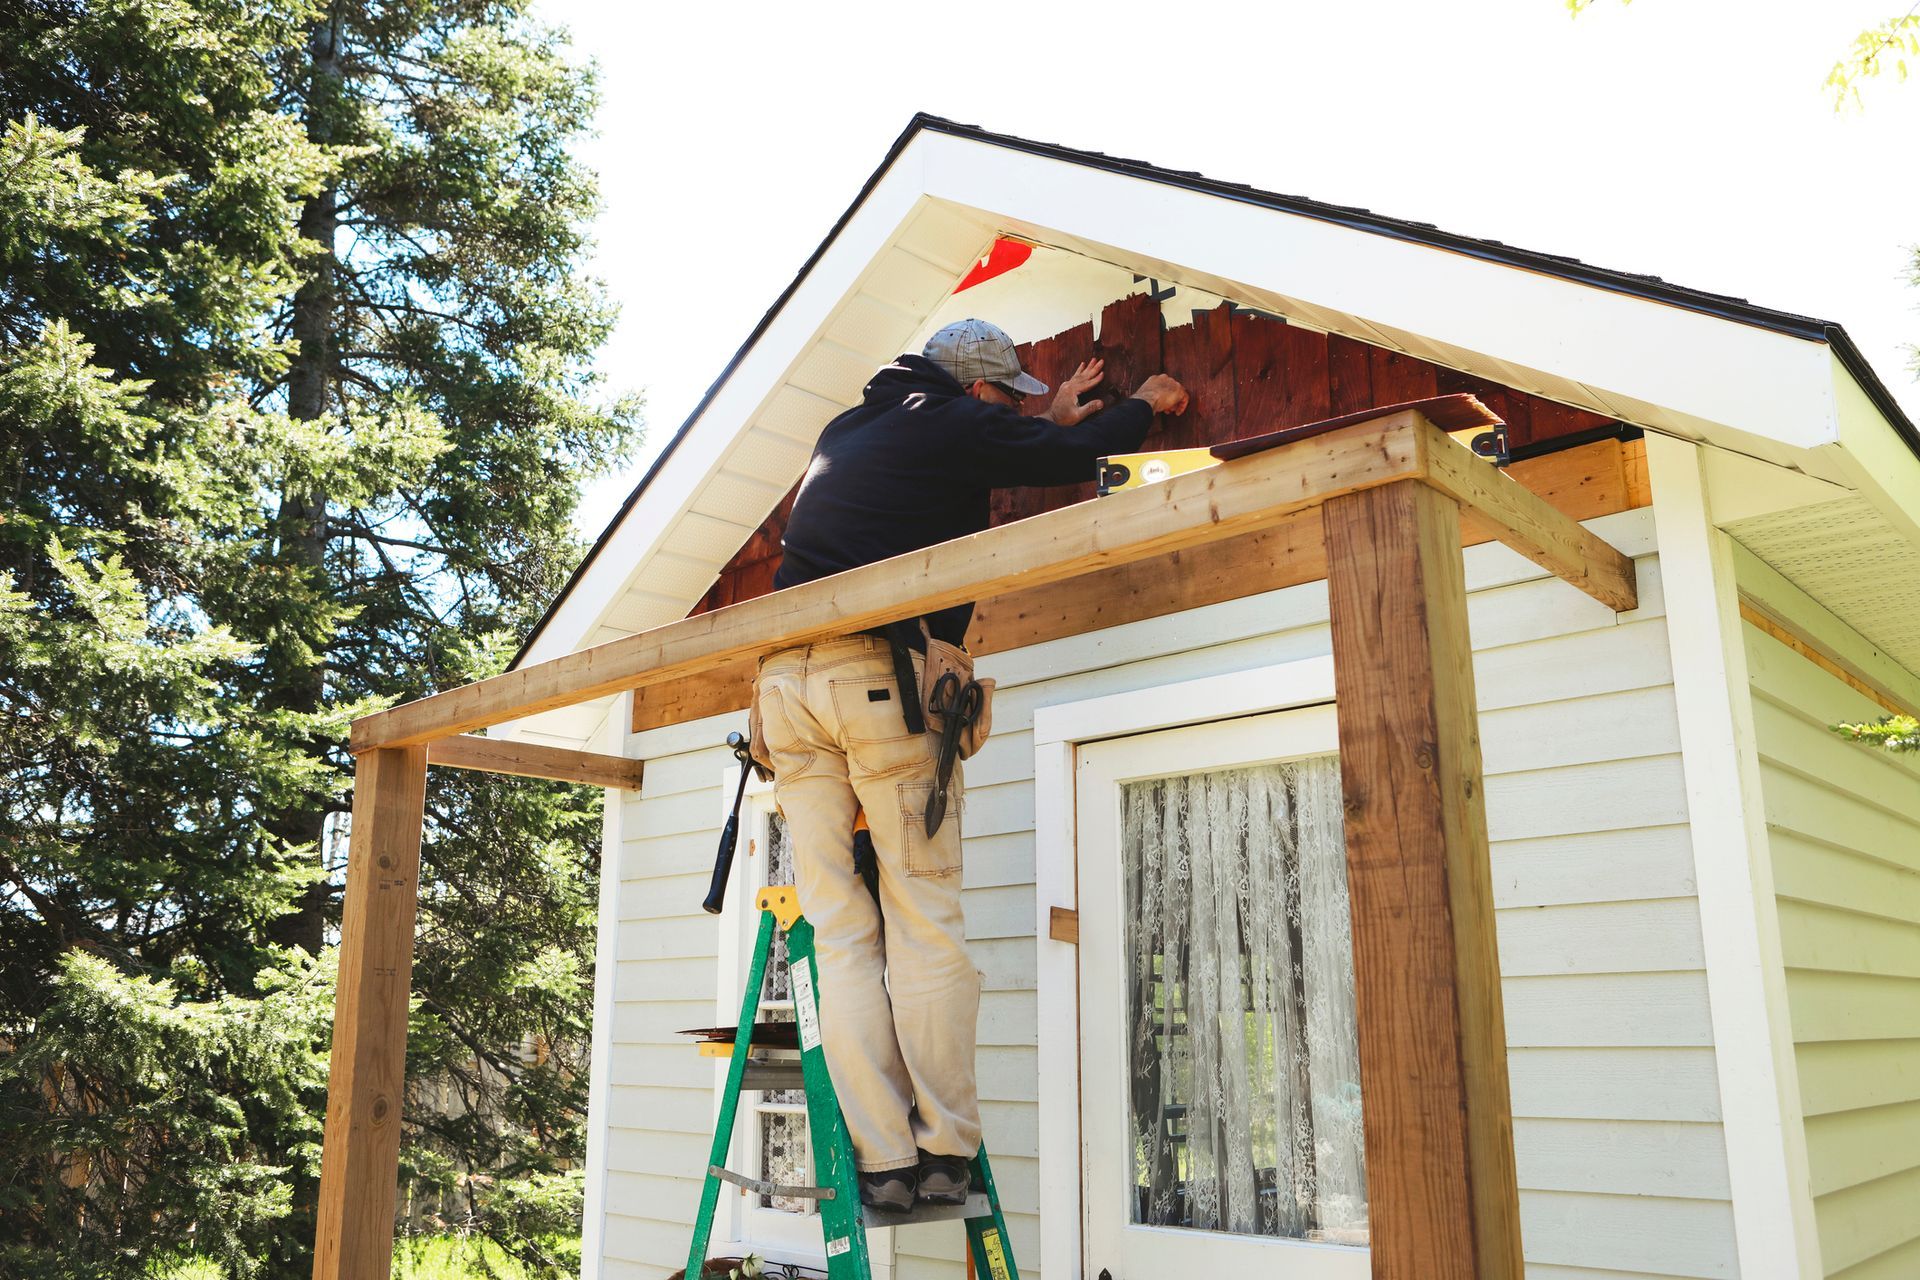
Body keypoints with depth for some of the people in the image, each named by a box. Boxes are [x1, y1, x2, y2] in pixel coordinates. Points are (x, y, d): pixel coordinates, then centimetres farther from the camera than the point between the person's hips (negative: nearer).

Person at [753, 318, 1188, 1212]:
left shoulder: (847, 429, 27)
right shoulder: (954, 425, 6)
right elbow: (1071, 460, 15)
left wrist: (1050, 422, 47)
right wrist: (1142, 406, 33)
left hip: (787, 681, 7)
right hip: (883, 677, -6)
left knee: (841, 932, 3)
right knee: (925, 924, -1)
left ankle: (883, 1161, 2)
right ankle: (943, 1154, 2)